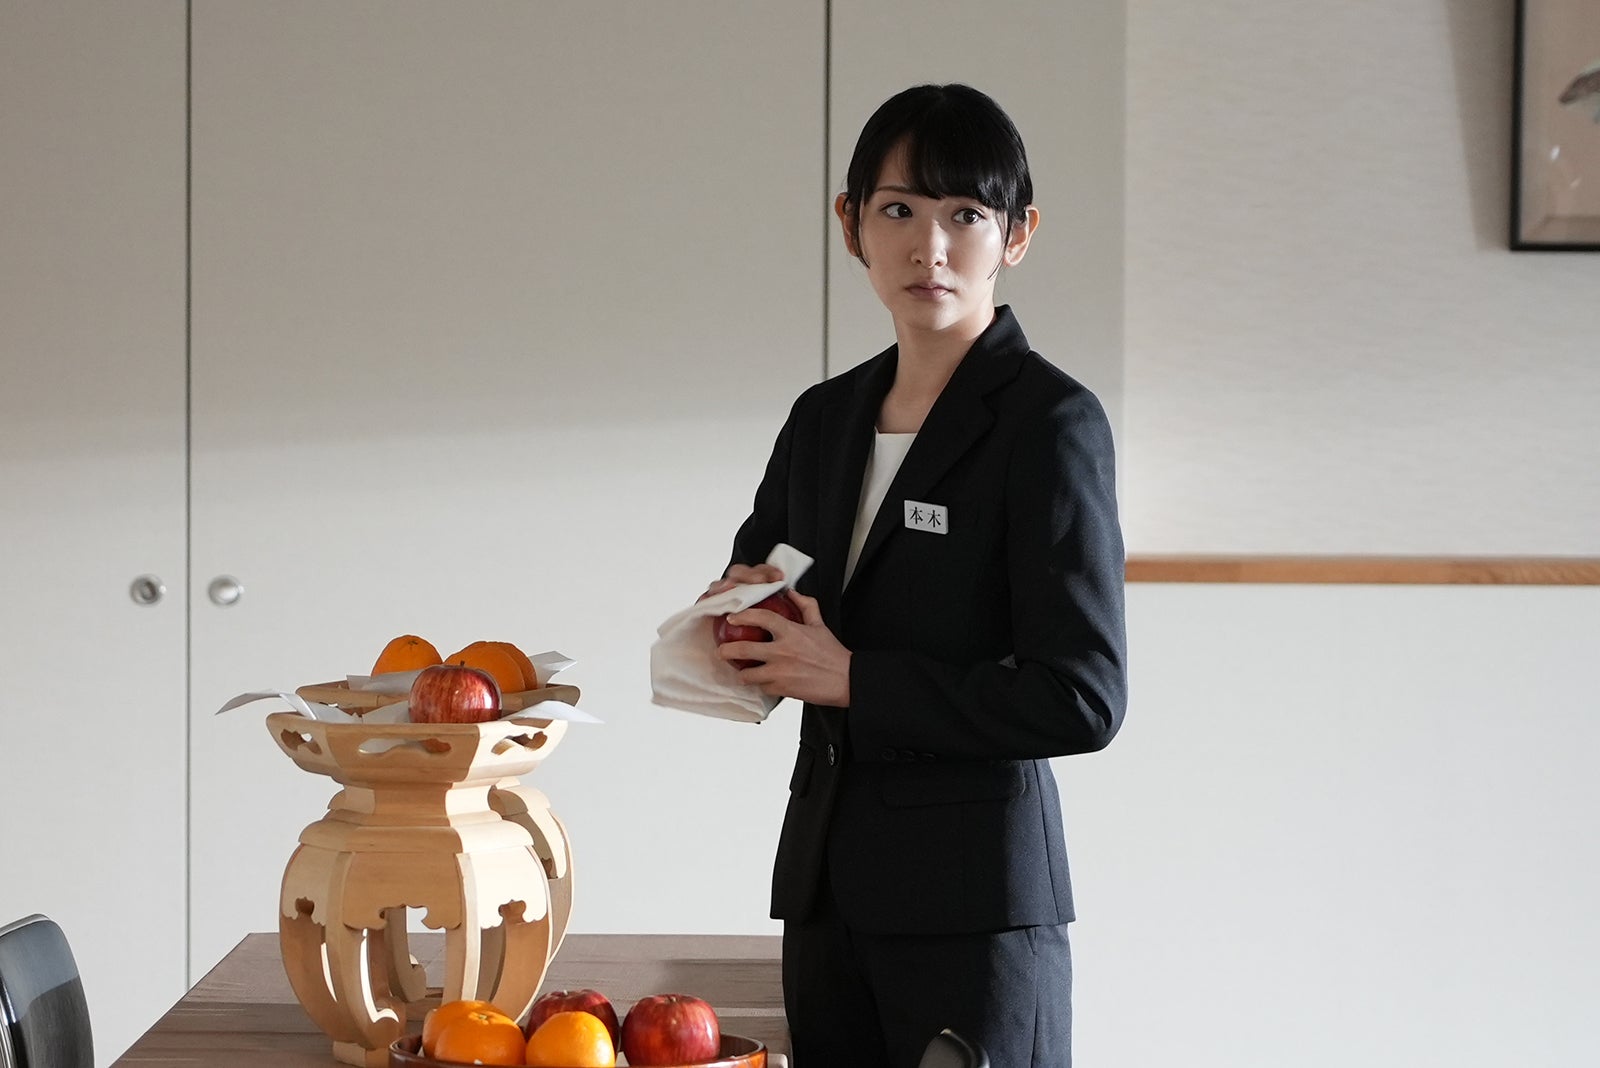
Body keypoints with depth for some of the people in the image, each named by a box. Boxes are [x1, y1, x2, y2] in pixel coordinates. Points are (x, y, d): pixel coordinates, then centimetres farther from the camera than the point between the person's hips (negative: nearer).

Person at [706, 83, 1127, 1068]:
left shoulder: (1050, 421, -10)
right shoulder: (826, 417, 10)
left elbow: (1083, 698, -16)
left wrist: (855, 679, -14)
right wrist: (741, 608, 1)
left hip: (977, 889, -6)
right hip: (829, 878, 6)